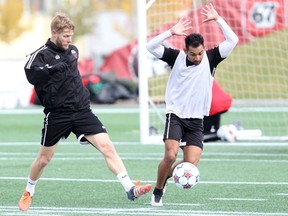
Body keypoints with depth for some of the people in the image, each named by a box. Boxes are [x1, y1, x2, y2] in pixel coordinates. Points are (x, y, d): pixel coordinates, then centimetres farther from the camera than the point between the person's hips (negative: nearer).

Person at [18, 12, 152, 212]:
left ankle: (130, 188, -19)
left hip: (82, 111, 4)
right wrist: (57, 67, -38)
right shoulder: (41, 55, -9)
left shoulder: (73, 50, 10)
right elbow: (31, 73, -32)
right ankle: (29, 193, 36)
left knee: (108, 147, -13)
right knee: (44, 159, 10)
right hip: (57, 114, -4)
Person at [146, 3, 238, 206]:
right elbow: (151, 46, -10)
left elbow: (232, 41, -8)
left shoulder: (210, 58, 0)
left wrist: (217, 19, -11)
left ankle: (166, 176, 21)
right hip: (175, 115, -2)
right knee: (170, 155, -20)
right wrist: (172, 32, -18)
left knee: (191, 163, -9)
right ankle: (158, 191, 1)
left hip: (196, 121, 2)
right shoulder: (176, 57, -3)